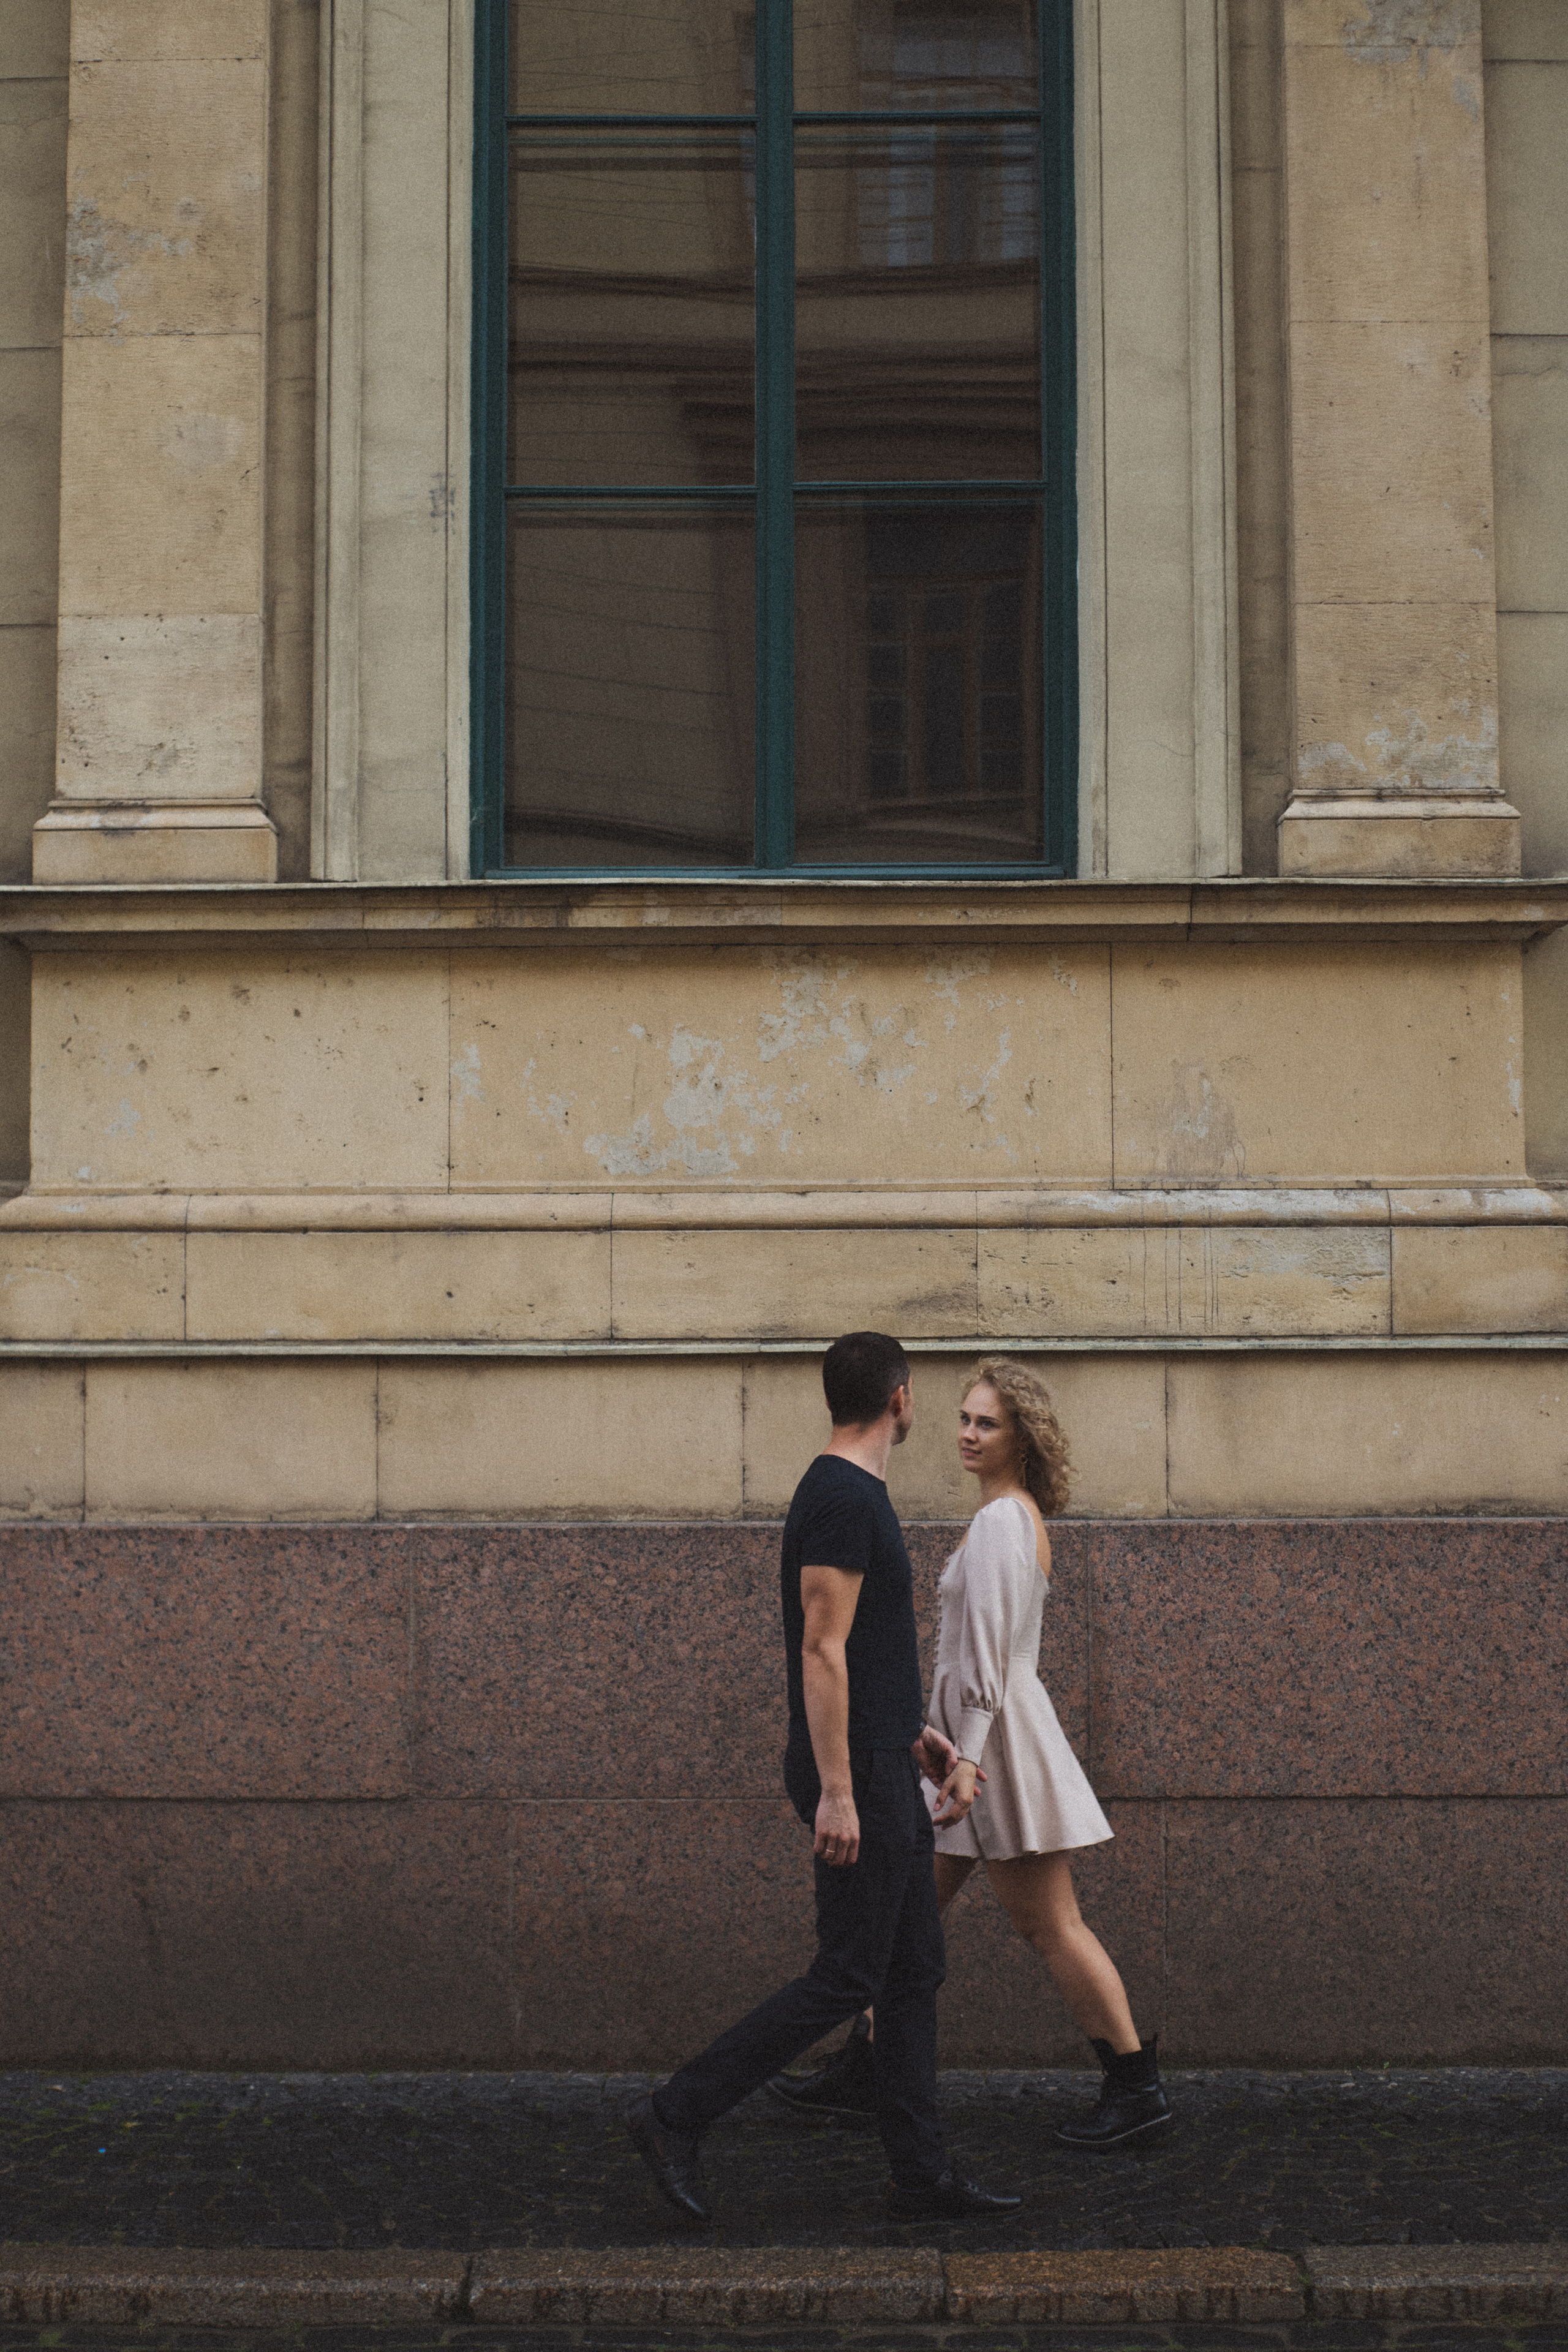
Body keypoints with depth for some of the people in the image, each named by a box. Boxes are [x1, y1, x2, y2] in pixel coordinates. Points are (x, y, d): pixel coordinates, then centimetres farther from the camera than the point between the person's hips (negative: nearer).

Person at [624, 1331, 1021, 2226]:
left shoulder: (854, 1495, 15)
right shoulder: (845, 1498, -18)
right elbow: (823, 1651, -23)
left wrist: (920, 1736, 26)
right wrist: (836, 1792, -24)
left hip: (885, 1768, 11)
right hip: (859, 1776, -11)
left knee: (915, 1974, 12)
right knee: (848, 1978, -6)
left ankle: (924, 2174, 16)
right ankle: (677, 2116, 0)